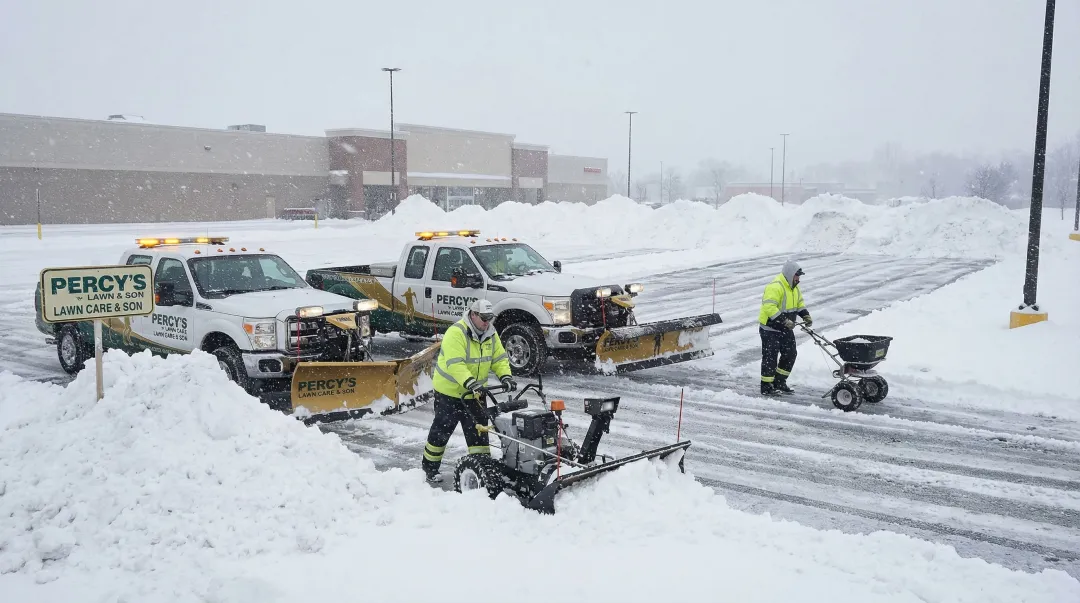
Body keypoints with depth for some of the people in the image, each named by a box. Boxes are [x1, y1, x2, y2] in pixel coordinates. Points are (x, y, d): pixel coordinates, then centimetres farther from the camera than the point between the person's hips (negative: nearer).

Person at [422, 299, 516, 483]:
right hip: (449, 391, -6)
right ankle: (430, 467, 21)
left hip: (474, 393, 6)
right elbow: (455, 364, -33)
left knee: (478, 429, 6)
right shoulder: (456, 333, -24)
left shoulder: (490, 334, 1)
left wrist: (505, 376, -17)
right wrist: (470, 382, -45)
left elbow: (499, 358, 2)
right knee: (442, 430, 4)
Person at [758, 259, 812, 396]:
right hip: (770, 329, -9)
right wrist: (784, 321, -35)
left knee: (790, 354, 13)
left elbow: (799, 304, 19)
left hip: (785, 329, 10)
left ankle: (779, 383, 25)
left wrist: (806, 315, 1)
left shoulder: (794, 287, 8)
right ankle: (766, 387, 5)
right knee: (770, 357, -4)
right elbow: (769, 307, -32)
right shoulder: (775, 287, -24)